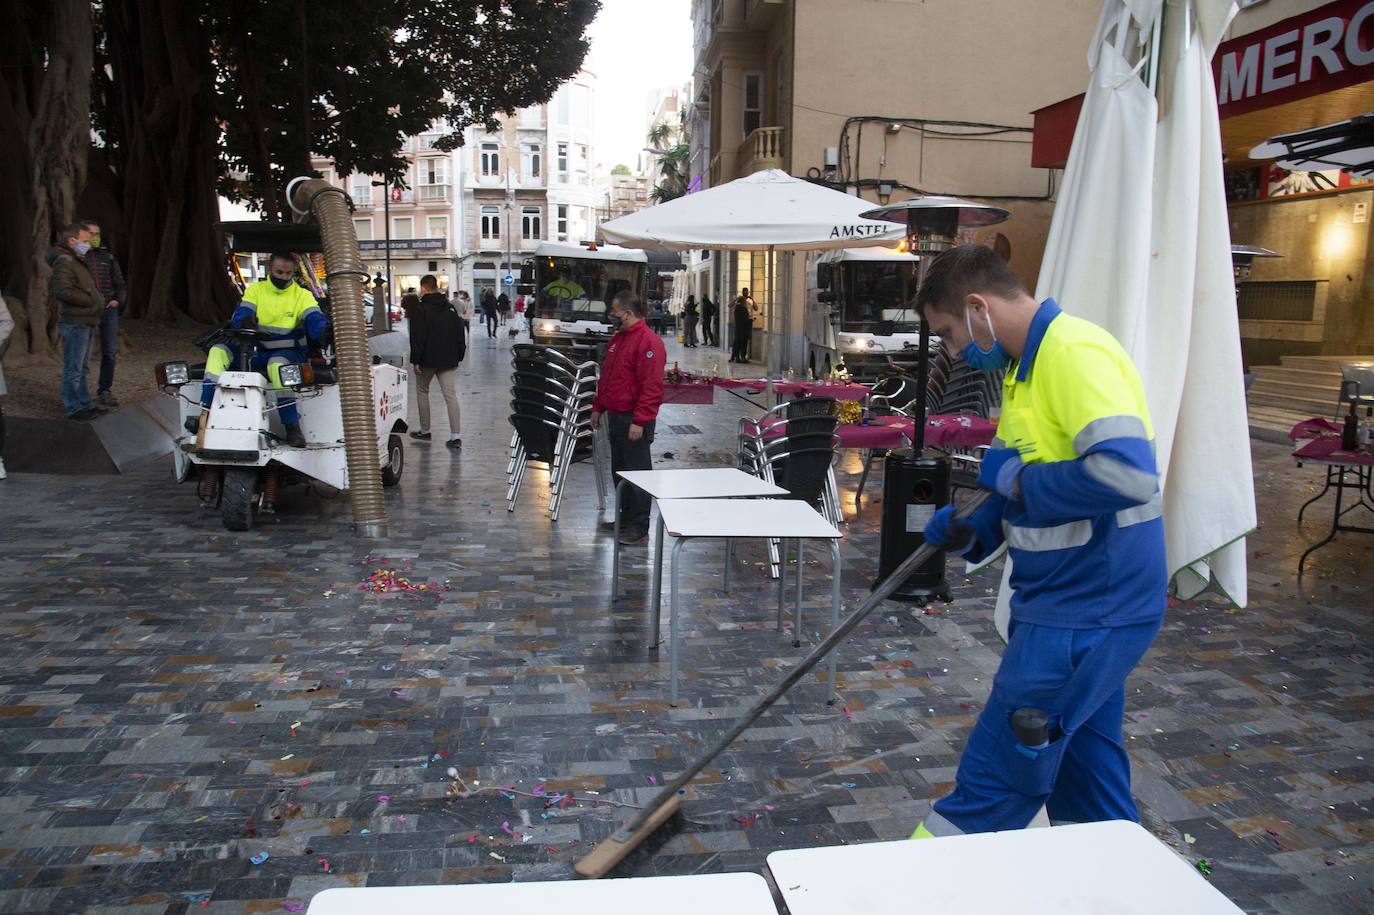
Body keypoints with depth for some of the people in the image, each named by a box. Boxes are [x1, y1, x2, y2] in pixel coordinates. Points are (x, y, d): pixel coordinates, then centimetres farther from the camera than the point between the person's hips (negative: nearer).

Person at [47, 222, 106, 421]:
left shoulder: (77, 261, 19)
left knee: (83, 368, 18)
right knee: (73, 369, -4)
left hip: (86, 322, 10)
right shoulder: (64, 262, -14)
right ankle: (73, 408, 1)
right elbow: (63, 291, -25)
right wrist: (90, 300, -18)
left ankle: (85, 402, 27)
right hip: (75, 323, -10)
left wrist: (96, 300, 14)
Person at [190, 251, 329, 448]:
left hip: (288, 352, -4)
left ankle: (292, 426, -32)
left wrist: (324, 331, -40)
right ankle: (207, 413, -19)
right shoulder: (255, 290, 11)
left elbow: (315, 320, -15)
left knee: (277, 364, -38)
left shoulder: (302, 295, 2)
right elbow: (240, 315, -2)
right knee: (219, 351, -17)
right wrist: (244, 321, -29)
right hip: (257, 351, 4)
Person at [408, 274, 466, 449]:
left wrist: (416, 360, -10)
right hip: (448, 361, 4)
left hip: (427, 360, -4)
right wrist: (459, 356, 16)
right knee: (451, 395, 0)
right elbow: (460, 335, 12)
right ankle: (455, 436, -8)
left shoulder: (420, 309, -9)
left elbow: (417, 338, -14)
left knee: (422, 392, 16)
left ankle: (425, 431, 20)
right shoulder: (450, 308, 10)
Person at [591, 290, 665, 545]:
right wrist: (598, 407, 20)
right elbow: (606, 377, 24)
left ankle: (639, 527, 5)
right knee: (619, 471, 16)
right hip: (615, 417, 10)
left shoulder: (648, 342, -16)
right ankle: (625, 519, 28)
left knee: (636, 472, -3)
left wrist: (639, 421, -24)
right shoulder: (617, 339, 15)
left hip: (634, 421, -10)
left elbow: (652, 386, -22)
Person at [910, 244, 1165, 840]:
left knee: (992, 778, 1)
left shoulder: (1074, 352, -20)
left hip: (1086, 614, -10)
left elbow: (1126, 474, -32)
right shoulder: (1026, 364, 12)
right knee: (1085, 773, 20)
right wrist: (972, 533, 3)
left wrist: (1016, 479, -19)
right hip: (1081, 606, 10)